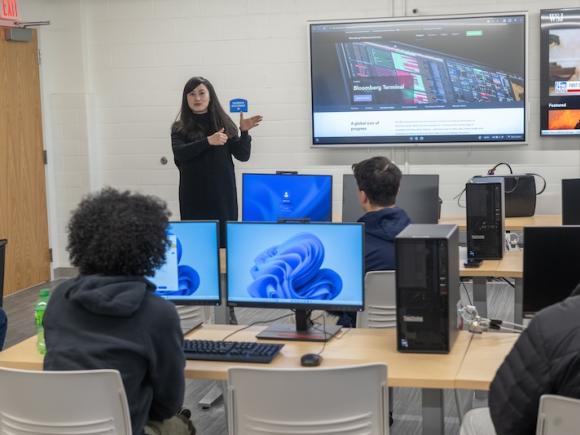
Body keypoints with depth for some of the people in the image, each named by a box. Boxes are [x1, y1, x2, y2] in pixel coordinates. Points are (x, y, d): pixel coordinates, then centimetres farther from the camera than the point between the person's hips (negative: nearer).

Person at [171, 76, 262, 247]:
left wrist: (244, 132, -12)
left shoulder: (224, 123, 8)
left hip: (222, 195, 1)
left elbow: (243, 155, 5)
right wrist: (208, 141, -22)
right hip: (194, 196, -1)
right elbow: (179, 153, -12)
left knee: (225, 242, -2)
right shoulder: (180, 128, 5)